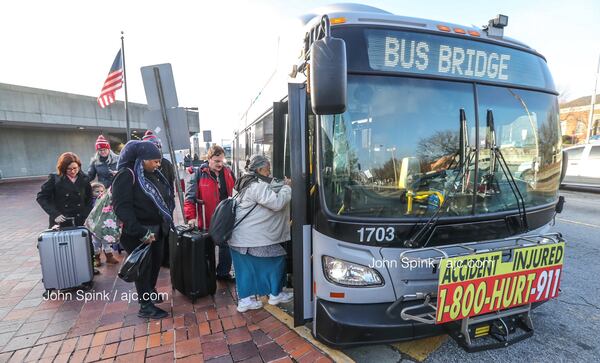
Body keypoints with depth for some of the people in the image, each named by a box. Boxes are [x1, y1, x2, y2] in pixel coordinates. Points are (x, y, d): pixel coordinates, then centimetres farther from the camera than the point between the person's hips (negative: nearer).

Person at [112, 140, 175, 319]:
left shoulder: (154, 174, 8)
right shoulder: (127, 175, -16)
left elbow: (166, 198, 17)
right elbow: (122, 207, -22)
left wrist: (167, 220, 7)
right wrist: (141, 233, -24)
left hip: (158, 229, 7)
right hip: (140, 233, -7)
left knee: (156, 263, 19)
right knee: (144, 267, 5)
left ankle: (150, 292, 41)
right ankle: (146, 306, 20)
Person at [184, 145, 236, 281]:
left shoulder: (228, 172, 3)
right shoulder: (199, 174, -10)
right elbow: (190, 196, -12)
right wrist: (191, 216, -19)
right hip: (207, 220, -3)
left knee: (226, 247, 15)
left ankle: (223, 272, 34)